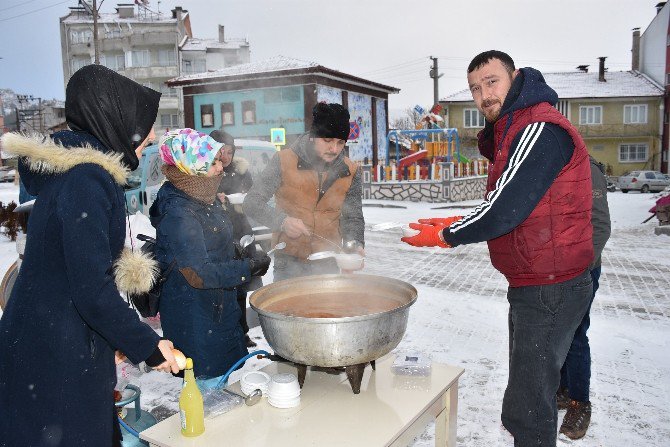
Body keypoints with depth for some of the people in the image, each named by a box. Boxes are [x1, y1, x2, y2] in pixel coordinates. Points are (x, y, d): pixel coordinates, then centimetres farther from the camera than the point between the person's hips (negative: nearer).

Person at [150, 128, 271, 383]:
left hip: (219, 308, 9)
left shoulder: (203, 200, 5)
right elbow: (199, 274, -27)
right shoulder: (178, 215, -26)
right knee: (208, 380, 5)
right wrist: (250, 267, -22)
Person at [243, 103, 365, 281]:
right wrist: (282, 221, -26)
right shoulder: (284, 161, -11)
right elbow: (251, 203, -9)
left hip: (328, 264, 3)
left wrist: (355, 243, -16)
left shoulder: (350, 172, -2)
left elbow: (353, 217, 5)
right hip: (289, 263, -2)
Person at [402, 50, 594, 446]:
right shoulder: (512, 133, 14)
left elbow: (504, 212, -23)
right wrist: (456, 224, 9)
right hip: (532, 286, 10)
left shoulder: (540, 130, -19)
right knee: (530, 388, 23)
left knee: (528, 406, -2)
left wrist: (444, 236, -10)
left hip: (549, 291, -10)